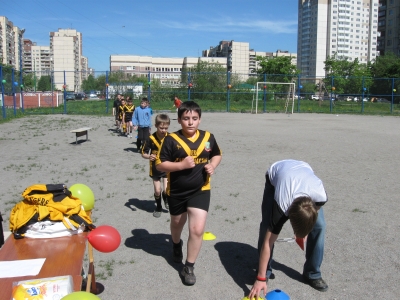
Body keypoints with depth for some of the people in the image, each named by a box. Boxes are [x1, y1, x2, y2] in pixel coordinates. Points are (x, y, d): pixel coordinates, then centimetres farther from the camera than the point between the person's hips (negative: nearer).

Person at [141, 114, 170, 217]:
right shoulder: (151, 139, -18)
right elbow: (143, 153, -11)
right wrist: (148, 156, -30)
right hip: (155, 168, -1)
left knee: (166, 190, -6)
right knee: (157, 191, 6)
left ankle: (166, 199, 31)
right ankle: (158, 207, 34)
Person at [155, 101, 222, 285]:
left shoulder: (208, 137, -5)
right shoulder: (171, 140, -15)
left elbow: (217, 154, 13)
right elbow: (159, 165, -15)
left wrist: (212, 165, -8)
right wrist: (181, 165, -27)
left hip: (200, 190, 1)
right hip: (177, 191, 0)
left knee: (197, 230, -9)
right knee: (177, 224, 24)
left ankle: (188, 268, 11)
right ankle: (176, 245, 58)